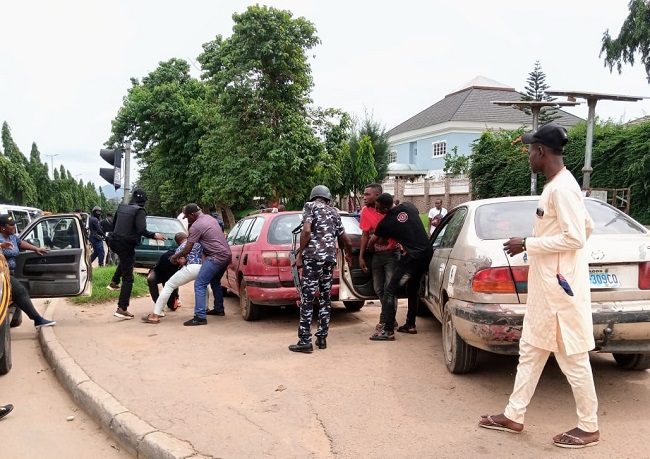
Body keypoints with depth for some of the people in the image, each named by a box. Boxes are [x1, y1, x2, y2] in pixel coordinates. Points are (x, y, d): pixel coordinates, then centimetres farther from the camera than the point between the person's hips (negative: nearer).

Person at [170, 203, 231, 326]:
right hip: (226, 255, 10)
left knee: (199, 285, -8)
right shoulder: (209, 218, 15)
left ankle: (200, 317, -14)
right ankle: (219, 309, 35)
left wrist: (175, 256, 7)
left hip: (216, 257, -10)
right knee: (215, 282, 27)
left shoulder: (196, 226, -12)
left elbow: (187, 250, -9)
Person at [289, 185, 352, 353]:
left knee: (307, 300, -4)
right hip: (330, 258, 5)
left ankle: (305, 342, -5)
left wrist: (300, 253, -3)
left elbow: (306, 230, -10)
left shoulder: (310, 206, 7)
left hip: (313, 256, -5)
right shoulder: (334, 212, 22)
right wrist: (348, 254, 46)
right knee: (325, 298, 14)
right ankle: (322, 338, 16)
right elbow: (345, 240, 27)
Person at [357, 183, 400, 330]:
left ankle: (385, 320, 2)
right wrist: (361, 257, 4)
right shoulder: (365, 211, -2)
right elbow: (365, 234, 4)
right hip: (376, 255, 4)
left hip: (391, 253, -4)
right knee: (378, 289, 9)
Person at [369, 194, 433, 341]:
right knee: (412, 290, 22)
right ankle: (410, 325, 29)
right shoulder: (409, 206, 7)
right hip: (427, 252, 8)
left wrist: (372, 247, 32)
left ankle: (388, 331, -7)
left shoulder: (385, 223, -6)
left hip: (413, 257, -7)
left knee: (390, 291, -3)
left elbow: (371, 243, 10)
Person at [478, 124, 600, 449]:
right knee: (530, 351, 14)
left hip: (561, 286, -11)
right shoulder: (555, 186, 13)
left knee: (572, 356, 2)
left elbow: (576, 237, -23)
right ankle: (514, 416, 24)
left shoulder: (562, 188, -18)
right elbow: (587, 227, 20)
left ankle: (589, 428, 18)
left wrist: (527, 244, -17)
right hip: (545, 286, 11)